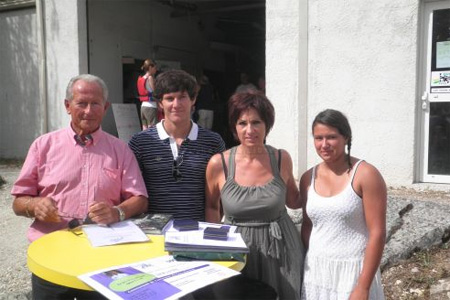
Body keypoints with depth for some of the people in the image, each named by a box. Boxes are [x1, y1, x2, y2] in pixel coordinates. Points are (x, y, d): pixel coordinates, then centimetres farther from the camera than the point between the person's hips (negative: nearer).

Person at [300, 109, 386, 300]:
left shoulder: (366, 175, -12)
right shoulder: (308, 179, 2)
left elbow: (377, 233, -14)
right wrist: (304, 268, 7)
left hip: (353, 271, -4)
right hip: (315, 271, 4)